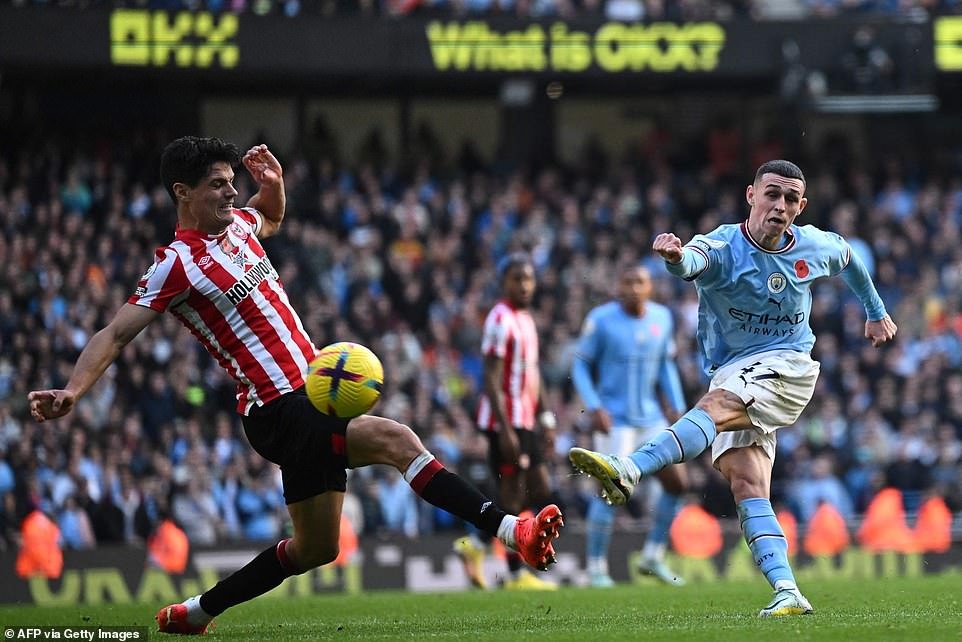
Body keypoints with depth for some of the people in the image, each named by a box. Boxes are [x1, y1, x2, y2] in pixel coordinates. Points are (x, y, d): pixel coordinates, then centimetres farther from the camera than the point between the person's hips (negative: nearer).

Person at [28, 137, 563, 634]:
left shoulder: (238, 226, 12)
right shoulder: (177, 264, -10)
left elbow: (272, 217, 37)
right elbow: (116, 335, -10)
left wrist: (273, 183, 13)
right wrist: (72, 392, -24)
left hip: (312, 398, 9)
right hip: (281, 411, -9)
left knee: (315, 548, 12)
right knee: (398, 441, -27)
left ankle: (194, 612, 22)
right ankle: (509, 529, -33)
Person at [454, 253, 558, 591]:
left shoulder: (526, 319, 16)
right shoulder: (501, 320, -13)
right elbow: (491, 380, -18)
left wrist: (545, 420, 20)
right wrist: (505, 429, -22)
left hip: (525, 421, 10)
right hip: (506, 421, -10)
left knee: (539, 489, 11)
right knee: (512, 495, -5)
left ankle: (476, 544, 18)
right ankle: (516, 574, 1)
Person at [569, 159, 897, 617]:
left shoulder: (814, 247, 3)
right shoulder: (724, 248, -9)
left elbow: (847, 257, 28)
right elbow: (694, 262, -34)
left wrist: (875, 312, 40)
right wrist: (675, 256, -60)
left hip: (788, 369, -2)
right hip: (733, 376, 2)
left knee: (719, 403, -33)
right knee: (746, 484, -17)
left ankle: (627, 472, -52)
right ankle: (788, 594, -22)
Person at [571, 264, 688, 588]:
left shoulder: (662, 318, 3)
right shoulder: (601, 319, -12)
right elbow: (580, 366, -6)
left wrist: (678, 409, 8)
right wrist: (594, 408, -17)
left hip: (650, 417, 6)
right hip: (614, 420, -6)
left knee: (677, 483, 3)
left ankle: (653, 556, 16)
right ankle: (596, 567, 0)